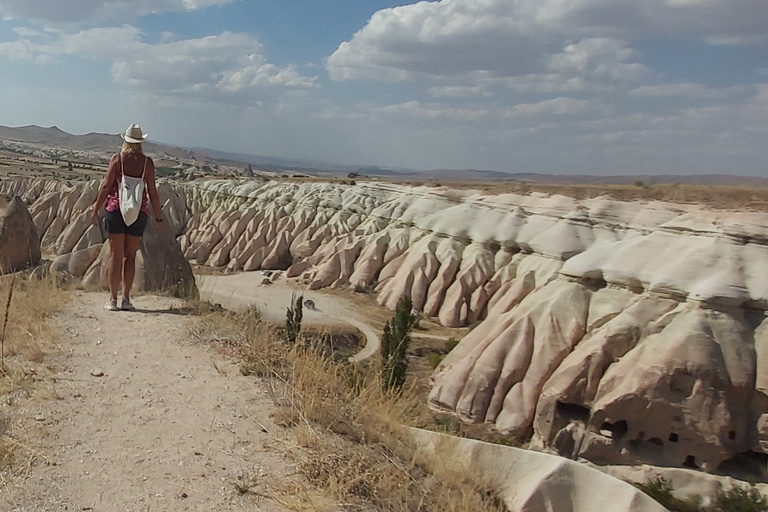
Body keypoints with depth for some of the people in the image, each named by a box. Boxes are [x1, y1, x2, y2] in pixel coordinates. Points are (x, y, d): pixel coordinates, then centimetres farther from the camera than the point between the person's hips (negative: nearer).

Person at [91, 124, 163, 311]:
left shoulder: (117, 158, -2)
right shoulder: (147, 162, 0)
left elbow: (106, 186, -3)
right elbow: (152, 192, 0)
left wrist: (96, 209, 6)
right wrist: (159, 217, 7)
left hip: (116, 210, -1)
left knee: (116, 256, 4)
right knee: (130, 256, 10)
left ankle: (113, 299, 5)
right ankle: (126, 299, 5)